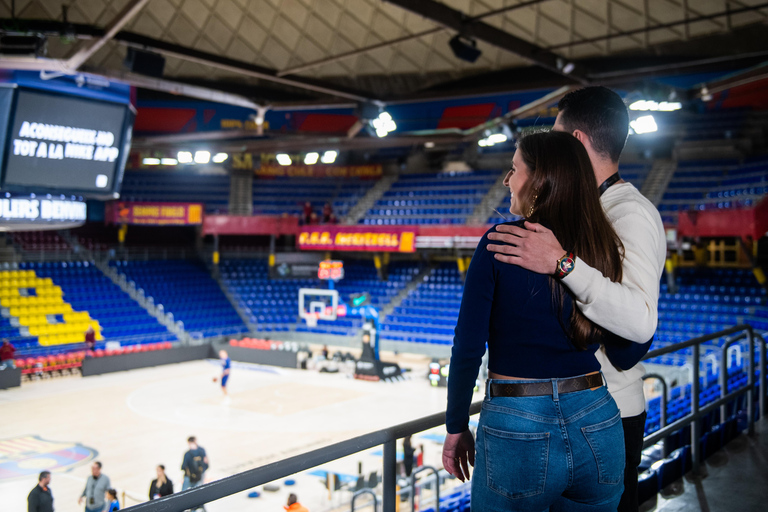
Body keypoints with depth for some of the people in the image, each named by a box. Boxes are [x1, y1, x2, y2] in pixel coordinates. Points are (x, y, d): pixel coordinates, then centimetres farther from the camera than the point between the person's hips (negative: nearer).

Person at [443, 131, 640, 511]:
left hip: (518, 431, -4)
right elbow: (627, 349, 6)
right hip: (598, 428, 4)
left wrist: (457, 426, 0)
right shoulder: (604, 248, 1)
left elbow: (468, 347, -12)